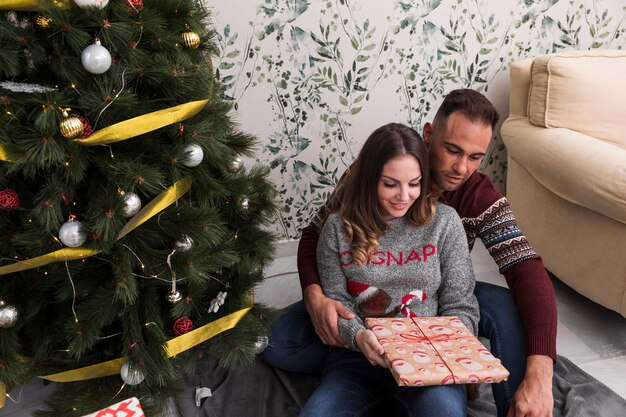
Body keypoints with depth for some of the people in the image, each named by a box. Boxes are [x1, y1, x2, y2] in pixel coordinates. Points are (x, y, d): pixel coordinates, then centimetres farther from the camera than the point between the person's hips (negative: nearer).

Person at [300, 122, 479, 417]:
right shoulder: (339, 226, 1)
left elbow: (460, 307, 2)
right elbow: (336, 302, 1)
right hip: (359, 356, 1)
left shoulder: (444, 222, 1)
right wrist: (357, 336, -19)